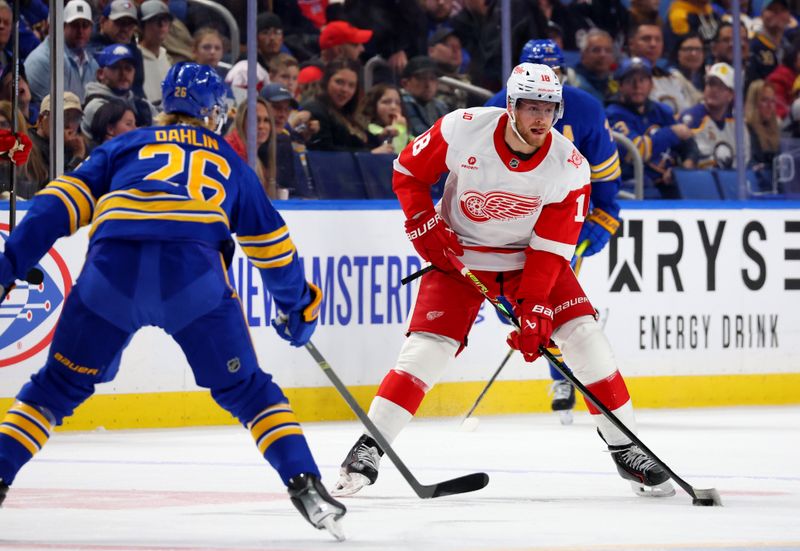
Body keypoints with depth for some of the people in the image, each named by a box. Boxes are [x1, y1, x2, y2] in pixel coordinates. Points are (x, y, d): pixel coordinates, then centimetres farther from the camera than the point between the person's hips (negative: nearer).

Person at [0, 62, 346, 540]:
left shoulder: (126, 146, 29)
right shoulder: (228, 161, 31)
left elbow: (66, 200, 16)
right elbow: (269, 238, 36)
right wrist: (299, 303, 50)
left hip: (112, 272, 1)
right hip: (195, 276, -1)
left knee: (59, 385, 17)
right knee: (247, 390, 14)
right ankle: (303, 481, 1)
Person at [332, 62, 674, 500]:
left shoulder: (569, 167, -19)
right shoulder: (464, 130, -22)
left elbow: (550, 248, -17)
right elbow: (407, 171, -6)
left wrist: (533, 309, -24)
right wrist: (425, 227, -15)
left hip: (528, 257, 2)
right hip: (459, 254, -1)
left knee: (583, 333, -11)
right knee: (428, 345, -16)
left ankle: (624, 447, 1)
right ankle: (368, 448, -7)